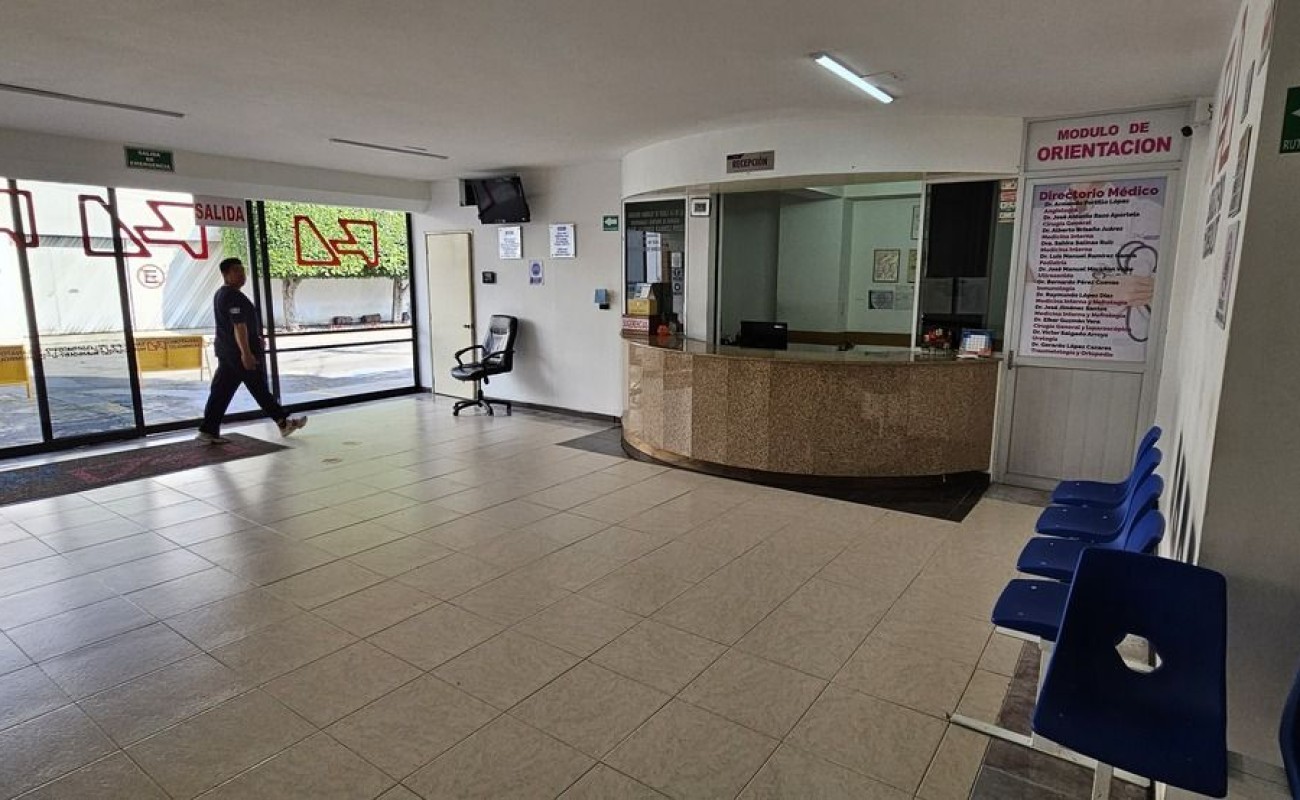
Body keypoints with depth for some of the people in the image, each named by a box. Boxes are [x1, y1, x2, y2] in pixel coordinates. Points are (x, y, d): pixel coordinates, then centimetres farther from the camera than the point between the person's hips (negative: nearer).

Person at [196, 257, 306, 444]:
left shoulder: (221, 294, 16)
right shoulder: (234, 297, -17)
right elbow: (239, 326, -24)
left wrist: (254, 339, 33)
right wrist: (246, 353, -27)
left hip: (226, 351, 10)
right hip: (240, 352, -10)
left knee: (221, 391, 8)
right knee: (260, 389, 0)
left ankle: (209, 431, 7)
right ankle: (284, 423, 11)